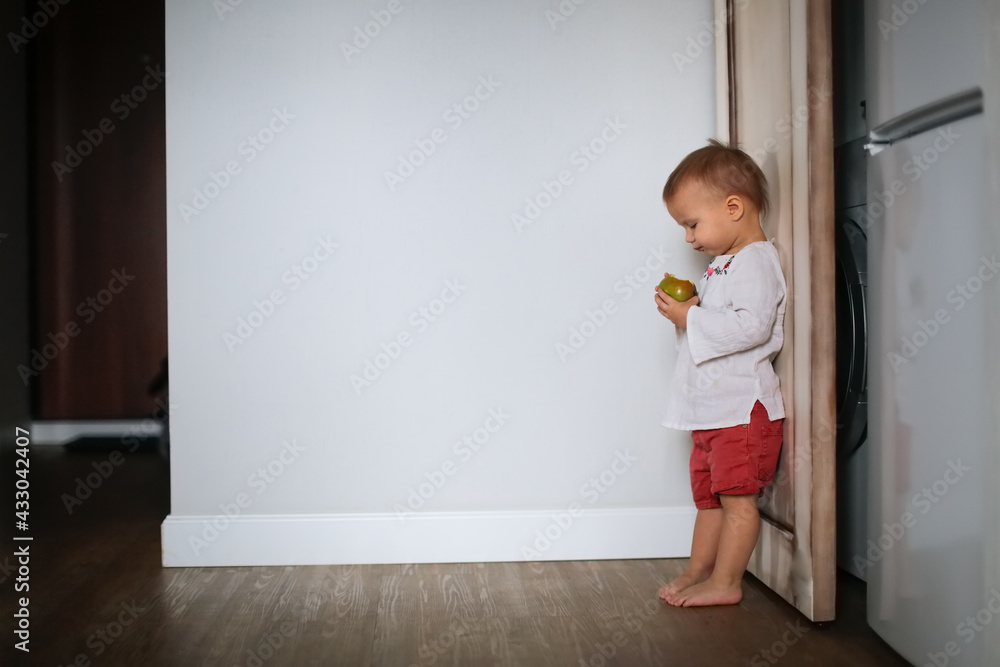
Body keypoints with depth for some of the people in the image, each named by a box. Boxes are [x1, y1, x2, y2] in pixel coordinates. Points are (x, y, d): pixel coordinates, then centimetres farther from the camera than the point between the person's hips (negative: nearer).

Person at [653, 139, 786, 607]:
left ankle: (725, 582, 8)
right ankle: (697, 571, 28)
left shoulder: (756, 261, -15)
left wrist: (690, 318, -22)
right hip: (712, 410, 10)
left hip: (742, 407, -10)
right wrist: (688, 308, 3)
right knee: (708, 496, 17)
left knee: (736, 497, -1)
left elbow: (751, 326, -28)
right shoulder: (724, 262, 16)